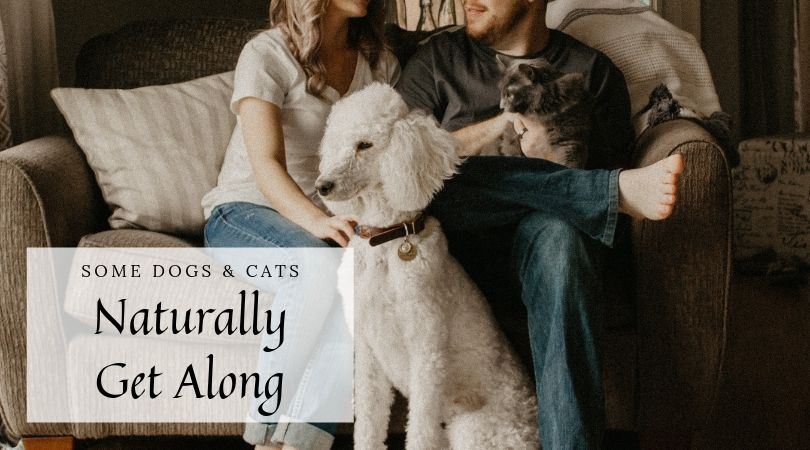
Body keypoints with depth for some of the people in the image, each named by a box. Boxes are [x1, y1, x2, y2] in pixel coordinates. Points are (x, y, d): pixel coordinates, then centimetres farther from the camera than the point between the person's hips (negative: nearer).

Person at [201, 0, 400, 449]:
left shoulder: (380, 63, 7)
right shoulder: (266, 54, -11)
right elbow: (267, 166, -23)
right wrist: (318, 221, -41)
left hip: (330, 215, 5)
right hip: (245, 211, -4)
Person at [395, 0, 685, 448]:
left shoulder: (593, 71, 16)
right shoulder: (439, 56, 18)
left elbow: (609, 166, 9)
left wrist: (555, 158, -12)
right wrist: (499, 123, -3)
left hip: (543, 227, -1)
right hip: (454, 241, 1)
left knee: (560, 234, -38)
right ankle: (621, 191, -32)